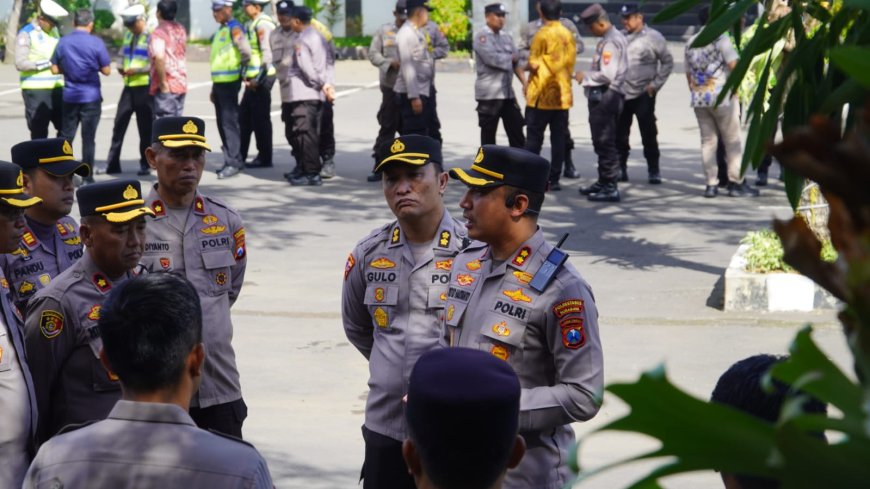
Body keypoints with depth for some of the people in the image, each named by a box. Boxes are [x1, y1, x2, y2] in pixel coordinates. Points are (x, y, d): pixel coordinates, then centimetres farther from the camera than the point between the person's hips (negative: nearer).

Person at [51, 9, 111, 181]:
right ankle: (87, 176, 5)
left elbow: (55, 69, 4)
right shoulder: (96, 42, -9)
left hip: (70, 96, 3)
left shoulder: (63, 42, 1)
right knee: (88, 138, 2)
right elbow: (106, 70, -6)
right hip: (91, 96, -3)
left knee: (66, 135, 11)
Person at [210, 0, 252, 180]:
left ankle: (234, 162, -9)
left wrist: (242, 70, -9)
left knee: (229, 121, -10)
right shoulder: (220, 31, 19)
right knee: (222, 123, 12)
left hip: (230, 82, -10)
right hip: (219, 83, 10)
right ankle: (230, 160, 19)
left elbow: (246, 51, -22)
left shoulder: (234, 29, -10)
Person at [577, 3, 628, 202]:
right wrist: (587, 76, 11)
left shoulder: (610, 42, -17)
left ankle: (611, 188, -5)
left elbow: (607, 75, -23)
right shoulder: (615, 37, 15)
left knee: (605, 143, -7)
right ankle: (603, 182, 30)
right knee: (602, 142, 19)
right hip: (603, 96, 11)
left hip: (605, 96, -11)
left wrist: (585, 77, -11)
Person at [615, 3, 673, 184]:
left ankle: (653, 170, 8)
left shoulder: (653, 37, -4)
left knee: (648, 134, 0)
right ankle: (620, 168, 17)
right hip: (621, 93, 4)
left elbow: (667, 62, -1)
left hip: (644, 95, -4)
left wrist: (656, 84, -6)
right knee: (619, 134, 7)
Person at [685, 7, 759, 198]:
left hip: (698, 98, 5)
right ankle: (736, 183, 2)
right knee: (733, 141, 2)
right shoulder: (721, 39, -7)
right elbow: (734, 65, -15)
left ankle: (711, 184, 4)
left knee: (708, 141, 8)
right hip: (721, 97, -5)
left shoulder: (690, 43, 12)